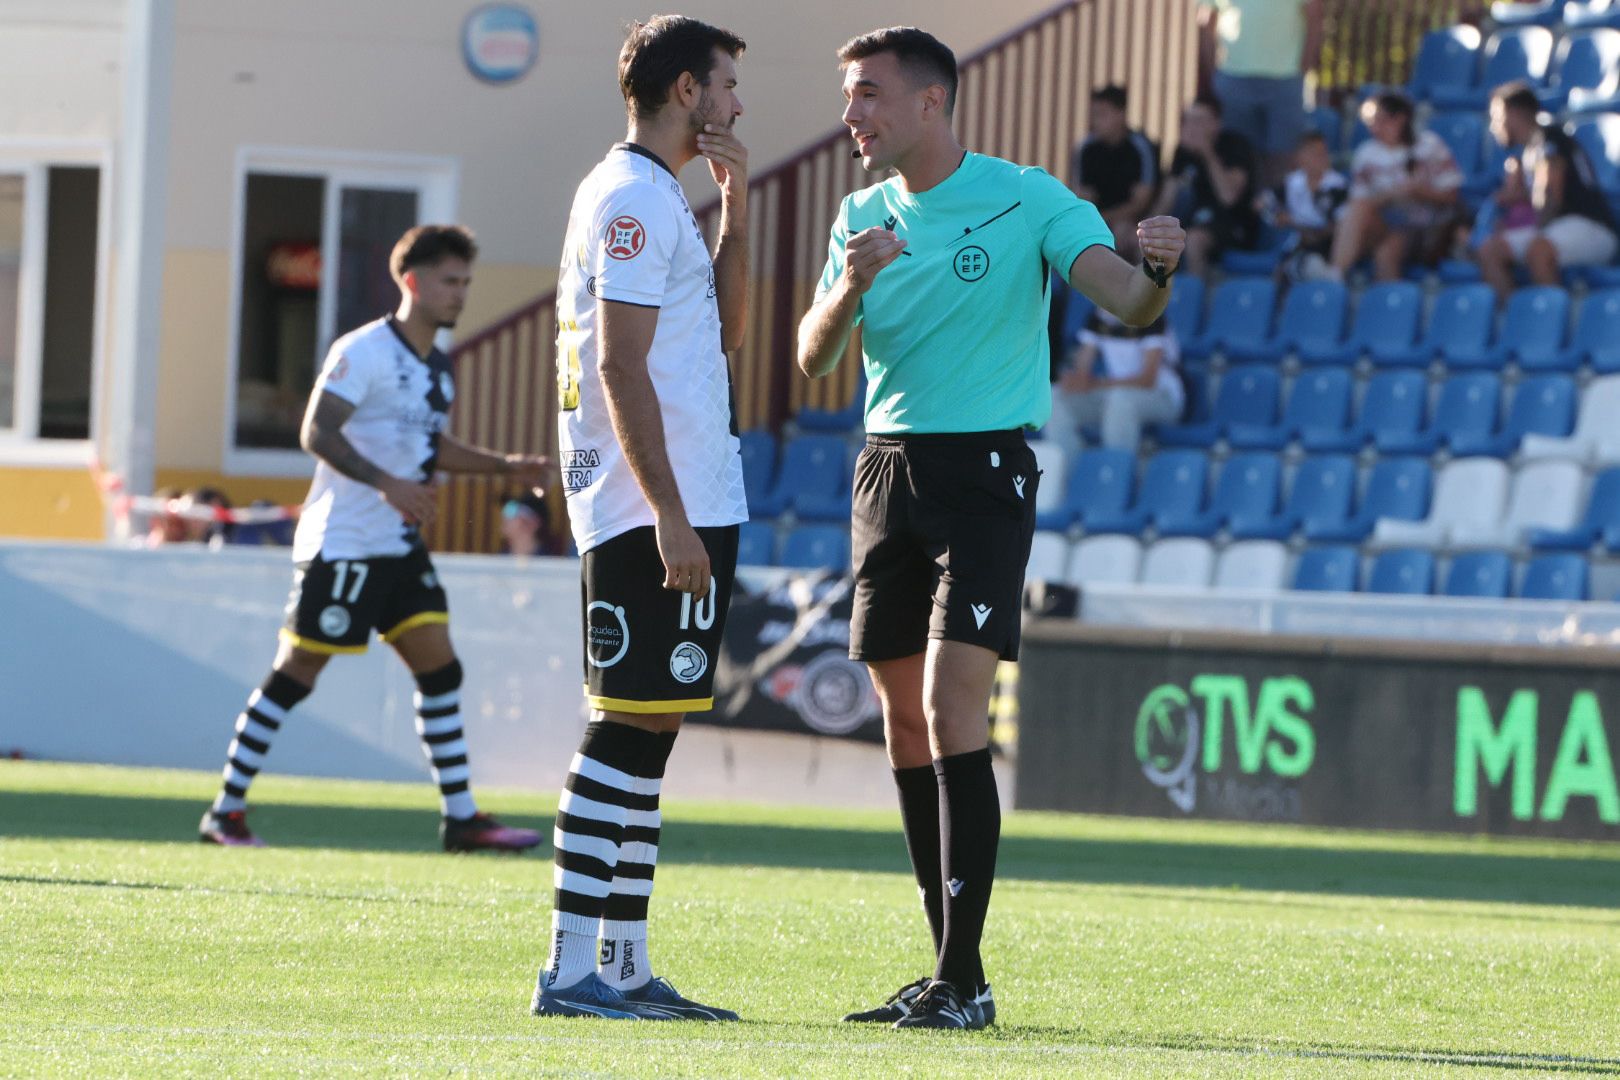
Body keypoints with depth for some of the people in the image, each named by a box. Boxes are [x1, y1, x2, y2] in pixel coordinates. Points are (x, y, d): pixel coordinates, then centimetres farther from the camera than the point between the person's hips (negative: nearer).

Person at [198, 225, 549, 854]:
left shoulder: (436, 368, 14)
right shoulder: (364, 351, -13)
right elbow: (317, 433, -21)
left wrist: (505, 467, 18)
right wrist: (387, 483, -32)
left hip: (400, 548, 8)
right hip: (341, 544, -8)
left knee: (440, 669, 2)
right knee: (295, 674, -4)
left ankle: (461, 817, 6)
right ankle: (226, 811, 4)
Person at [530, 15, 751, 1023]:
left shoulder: (661, 200, 20)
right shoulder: (632, 197, -11)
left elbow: (727, 329, 24)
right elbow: (622, 368, -17)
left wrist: (735, 206, 14)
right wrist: (672, 518, -21)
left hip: (689, 510, 10)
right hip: (652, 515, -10)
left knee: (648, 732, 10)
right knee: (627, 730, -11)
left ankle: (626, 964, 13)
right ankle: (571, 968, -13)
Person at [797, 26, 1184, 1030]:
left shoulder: (1027, 200, -6)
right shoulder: (864, 219, 11)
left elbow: (1125, 299, -14)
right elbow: (813, 357, 5)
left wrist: (1156, 271, -37)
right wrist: (851, 288, -15)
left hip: (986, 467, -6)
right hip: (888, 468, 6)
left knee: (951, 707, -16)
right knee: (905, 719, 5)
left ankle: (965, 977, -15)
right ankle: (945, 971, 12)